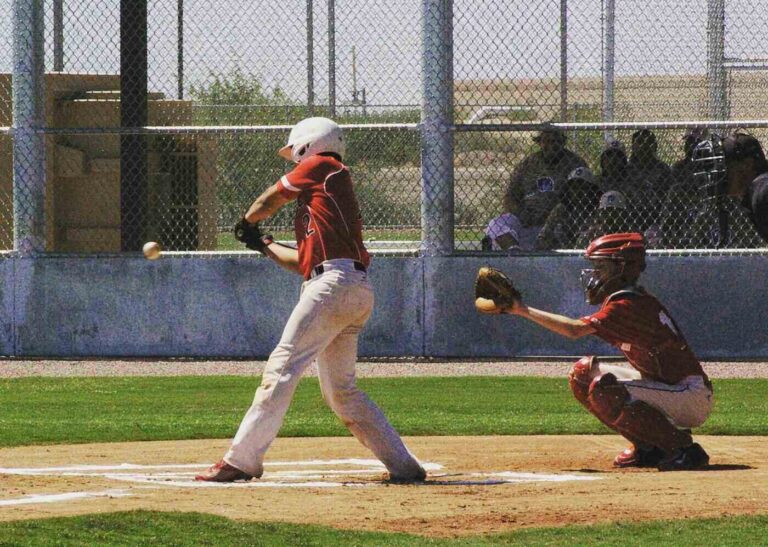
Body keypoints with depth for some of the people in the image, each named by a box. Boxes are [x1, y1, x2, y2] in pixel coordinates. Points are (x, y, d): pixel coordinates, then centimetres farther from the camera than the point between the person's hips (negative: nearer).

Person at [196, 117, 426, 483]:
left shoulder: (322, 166, 5)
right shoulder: (322, 195, 28)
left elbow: (270, 200, 13)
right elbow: (304, 261, 29)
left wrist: (247, 222, 32)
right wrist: (264, 247, 39)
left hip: (334, 283, -9)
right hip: (358, 291, 9)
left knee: (282, 367, -12)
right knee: (340, 390, 13)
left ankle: (241, 460, -17)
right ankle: (404, 465, 12)